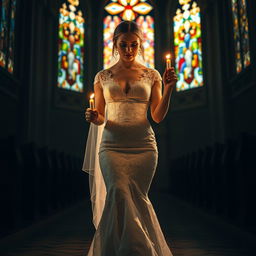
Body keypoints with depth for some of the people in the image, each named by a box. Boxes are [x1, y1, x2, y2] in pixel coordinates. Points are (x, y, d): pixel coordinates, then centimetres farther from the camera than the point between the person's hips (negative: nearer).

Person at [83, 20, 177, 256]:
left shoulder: (152, 75, 9)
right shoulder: (103, 77, 11)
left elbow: (158, 116, 3)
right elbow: (100, 118, 13)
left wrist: (168, 89, -9)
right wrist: (94, 118, -10)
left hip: (143, 145, 0)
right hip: (112, 145, 0)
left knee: (135, 198, -1)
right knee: (119, 191, -20)